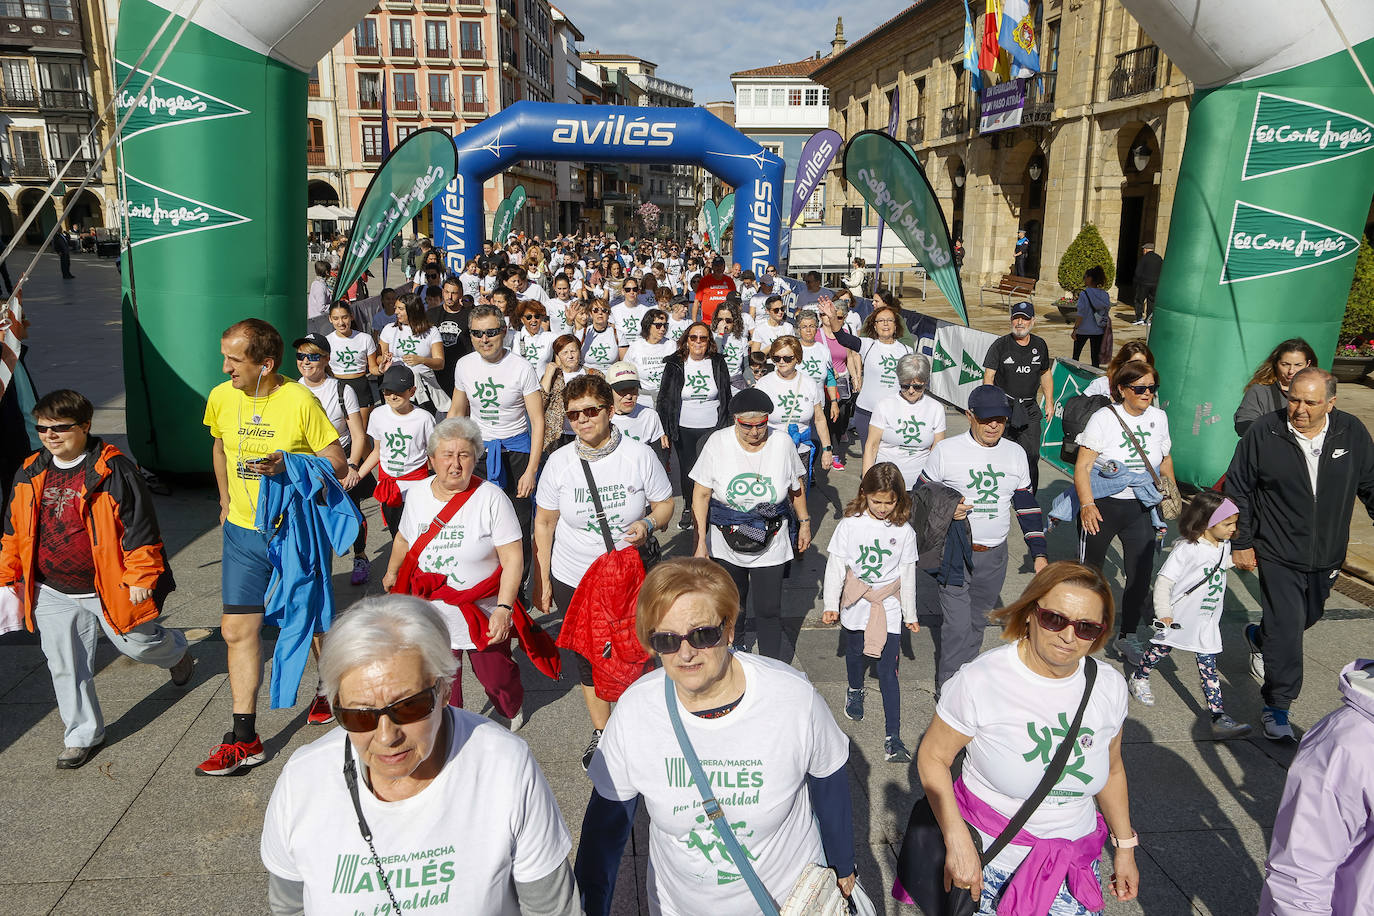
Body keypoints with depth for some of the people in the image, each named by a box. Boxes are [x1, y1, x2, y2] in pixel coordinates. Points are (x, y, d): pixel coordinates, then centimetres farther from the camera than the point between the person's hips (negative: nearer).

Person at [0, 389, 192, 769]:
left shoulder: (113, 470, -14)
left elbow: (140, 527, -13)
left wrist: (140, 577, -13)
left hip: (109, 590, -4)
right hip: (53, 595, 5)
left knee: (139, 645, 11)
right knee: (66, 667, 9)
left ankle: (175, 650, 46)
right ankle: (81, 734, 26)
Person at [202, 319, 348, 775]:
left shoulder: (300, 400, -16)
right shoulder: (221, 398, -1)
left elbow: (338, 463, -14)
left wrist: (287, 466, -29)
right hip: (243, 531, 4)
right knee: (237, 630, 2)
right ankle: (244, 740, 11)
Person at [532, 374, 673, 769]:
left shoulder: (639, 454, -12)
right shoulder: (560, 461, -8)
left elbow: (665, 504, -2)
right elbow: (544, 523, 1)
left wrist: (649, 524, -24)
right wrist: (541, 580, 1)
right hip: (573, 580, 1)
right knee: (588, 658, 15)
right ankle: (601, 732, 38)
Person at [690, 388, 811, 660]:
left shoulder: (782, 443, -10)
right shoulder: (718, 443, -13)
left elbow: (797, 487, 6)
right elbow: (701, 494, -10)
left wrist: (804, 523, 12)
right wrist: (700, 542, -12)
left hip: (770, 545, -1)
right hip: (725, 543, 1)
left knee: (769, 610, 2)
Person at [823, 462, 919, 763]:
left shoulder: (905, 532, -5)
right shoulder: (849, 525, -8)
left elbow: (908, 576, 4)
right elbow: (835, 566, -5)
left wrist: (911, 614, 9)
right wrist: (830, 604, -10)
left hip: (888, 609, -1)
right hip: (855, 607, 1)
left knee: (888, 672, -3)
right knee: (855, 654, 22)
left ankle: (893, 738, 0)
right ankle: (855, 690, 54)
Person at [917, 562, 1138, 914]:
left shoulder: (1109, 686, -7)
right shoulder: (980, 680, -22)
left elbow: (1111, 769, 9)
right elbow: (932, 756, -14)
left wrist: (1124, 846, 16)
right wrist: (958, 844, -21)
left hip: (1075, 865, 4)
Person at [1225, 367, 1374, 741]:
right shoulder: (1264, 432, -13)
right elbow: (1238, 490, -5)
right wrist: (1241, 543, -5)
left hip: (1326, 556, 4)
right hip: (1277, 553, -4)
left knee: (1309, 616, 23)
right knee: (1286, 629, -6)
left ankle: (1260, 638, 53)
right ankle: (1277, 706, 8)